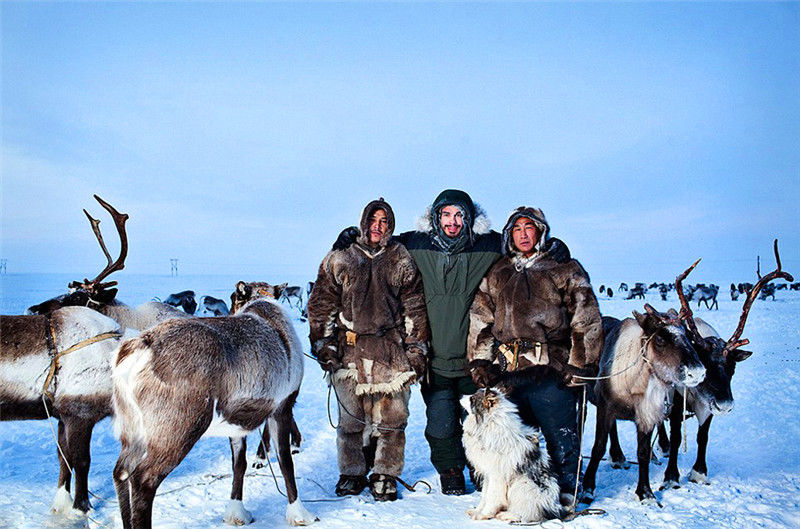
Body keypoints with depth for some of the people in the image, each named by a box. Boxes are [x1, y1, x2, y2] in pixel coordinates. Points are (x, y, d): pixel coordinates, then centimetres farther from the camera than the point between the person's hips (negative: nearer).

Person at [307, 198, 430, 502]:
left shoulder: (401, 261, 11)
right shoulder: (339, 260, 10)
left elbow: (415, 307, 9)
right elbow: (322, 304, 10)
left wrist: (416, 348, 4)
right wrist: (322, 344, 3)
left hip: (392, 351, 0)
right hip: (349, 350, 0)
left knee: (391, 417, 0)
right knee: (351, 417, 3)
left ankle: (385, 476, 14)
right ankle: (352, 474, 18)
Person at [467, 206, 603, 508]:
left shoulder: (564, 270, 8)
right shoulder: (497, 273, 19)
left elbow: (587, 319, 2)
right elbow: (480, 319, 16)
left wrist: (580, 364, -5)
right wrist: (480, 362, 6)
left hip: (551, 371, -3)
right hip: (505, 371, 3)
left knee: (561, 437, -1)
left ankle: (565, 493, 15)